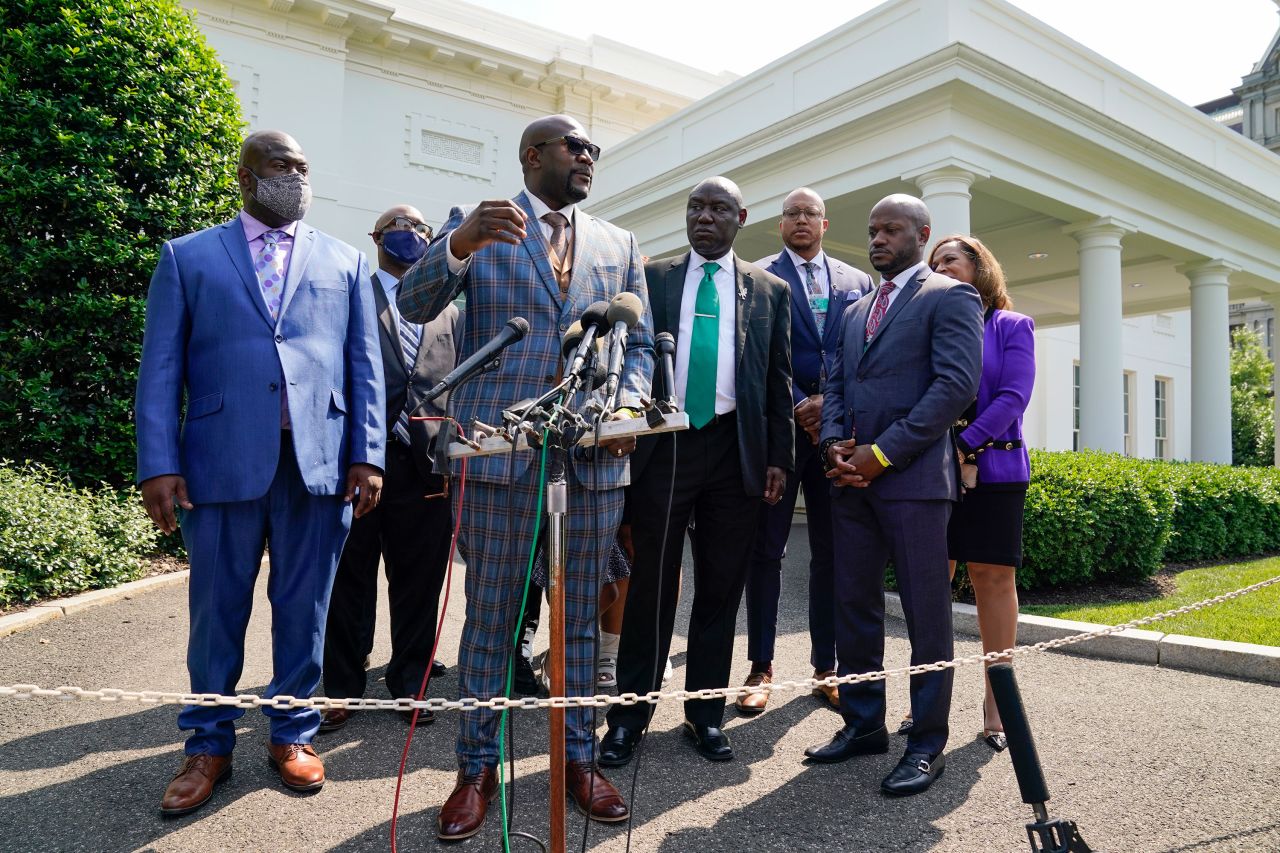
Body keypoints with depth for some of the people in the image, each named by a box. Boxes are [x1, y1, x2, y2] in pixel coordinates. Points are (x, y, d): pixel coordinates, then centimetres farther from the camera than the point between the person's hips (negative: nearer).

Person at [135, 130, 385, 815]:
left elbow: (365, 366, 9)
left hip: (319, 460, 1)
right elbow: (160, 369, 4)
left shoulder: (344, 263, 14)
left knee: (303, 609, 9)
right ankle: (208, 746, 26)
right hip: (221, 460, -1)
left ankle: (292, 734, 26)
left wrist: (367, 454, 0)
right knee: (217, 610, 9)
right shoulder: (187, 256, 10)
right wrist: (158, 465, -6)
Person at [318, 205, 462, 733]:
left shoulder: (449, 311, 17)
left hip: (426, 467, 3)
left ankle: (409, 685, 26)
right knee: (349, 582, 8)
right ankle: (343, 690, 23)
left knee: (418, 585, 10)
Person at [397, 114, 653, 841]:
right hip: (501, 452, -3)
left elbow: (641, 344, 15)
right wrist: (460, 244, -27)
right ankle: (478, 767, 23)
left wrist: (630, 402, -6)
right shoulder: (477, 226, 4)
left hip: (595, 455, 3)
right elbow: (415, 305, -8)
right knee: (490, 616, 7)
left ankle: (580, 758, 27)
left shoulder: (619, 245, 14)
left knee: (580, 617, 12)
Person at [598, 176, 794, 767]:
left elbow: (779, 380, 9)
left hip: (735, 450, 1)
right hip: (662, 445, -1)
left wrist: (779, 456, 3)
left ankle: (705, 714, 22)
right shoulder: (651, 278, 9)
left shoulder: (769, 290, 11)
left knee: (721, 588, 8)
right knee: (651, 584, 3)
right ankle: (630, 715, 16)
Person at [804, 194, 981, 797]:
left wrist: (881, 453, -15)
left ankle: (927, 743, 13)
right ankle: (863, 724, 23)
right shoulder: (857, 310, 21)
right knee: (854, 605, 10)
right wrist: (834, 443, -2)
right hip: (852, 478, 7)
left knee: (926, 613, 1)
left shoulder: (950, 296, 0)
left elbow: (957, 385, -12)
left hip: (913, 477, -6)